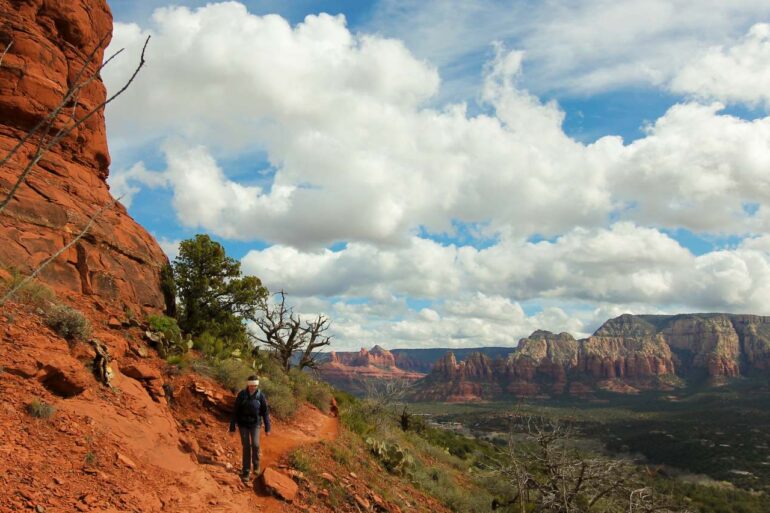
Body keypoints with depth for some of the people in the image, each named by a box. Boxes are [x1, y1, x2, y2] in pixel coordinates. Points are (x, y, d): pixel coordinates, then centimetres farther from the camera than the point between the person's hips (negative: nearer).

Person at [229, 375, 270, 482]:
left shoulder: (261, 396, -11)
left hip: (255, 424, 0)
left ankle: (256, 464, 17)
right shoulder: (241, 395, -13)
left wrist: (267, 428, -2)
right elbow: (235, 411, -8)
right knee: (246, 447, -2)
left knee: (255, 445, -13)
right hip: (243, 424, 0)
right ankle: (246, 472, 8)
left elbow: (265, 412, -4)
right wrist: (232, 427, -6)